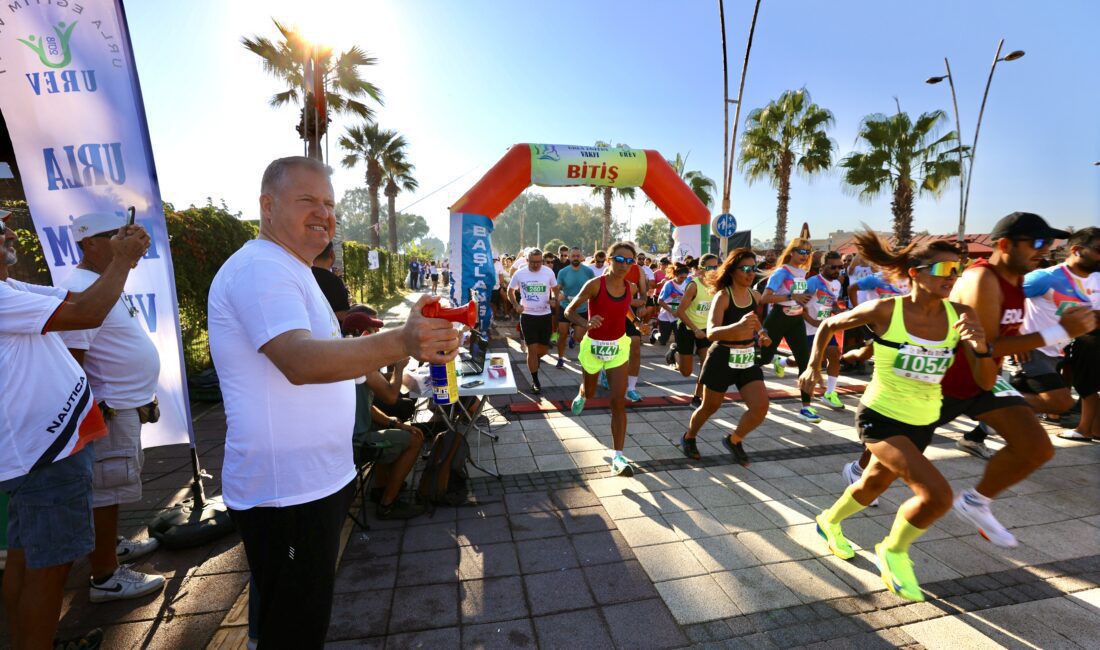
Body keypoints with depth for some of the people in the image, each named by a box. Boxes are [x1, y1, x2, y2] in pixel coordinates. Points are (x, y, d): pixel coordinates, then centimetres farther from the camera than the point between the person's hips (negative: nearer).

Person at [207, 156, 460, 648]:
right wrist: (402, 342, -49)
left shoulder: (285, 270, 16)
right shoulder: (259, 267, -19)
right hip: (285, 493, -10)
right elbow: (301, 361, -36)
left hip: (316, 480, 10)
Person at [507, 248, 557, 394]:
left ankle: (533, 360, 45)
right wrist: (516, 305, -9)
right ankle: (535, 381, 11)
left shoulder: (549, 272, -4)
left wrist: (554, 299, -11)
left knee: (544, 348, 10)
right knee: (533, 349, -3)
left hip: (545, 315, 2)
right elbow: (510, 291, 8)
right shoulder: (519, 274, -6)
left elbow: (555, 288, 11)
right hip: (527, 315, -2)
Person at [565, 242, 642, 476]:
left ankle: (618, 457, 0)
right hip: (593, 346, -2)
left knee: (619, 402, -6)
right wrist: (586, 323, -36)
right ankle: (581, 395, 61)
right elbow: (569, 311, -18)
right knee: (590, 391, 21)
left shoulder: (631, 288, -4)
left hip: (618, 347, 3)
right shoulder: (595, 284, -20)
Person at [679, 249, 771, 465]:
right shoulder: (723, 296, -16)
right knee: (710, 407, 11)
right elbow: (711, 332, -31)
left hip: (748, 359, 5)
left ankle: (733, 440, 21)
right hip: (722, 358, -5)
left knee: (761, 407, -7)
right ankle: (688, 438, 39)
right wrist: (738, 326, -48)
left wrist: (761, 335, 10)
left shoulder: (755, 296, 3)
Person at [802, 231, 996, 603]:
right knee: (938, 494, -20)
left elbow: (986, 382, -6)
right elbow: (828, 326, -3)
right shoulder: (885, 311, -18)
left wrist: (980, 345, -25)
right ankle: (893, 551, 10)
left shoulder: (961, 316, -7)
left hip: (923, 423, 6)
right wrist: (813, 366, -13)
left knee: (873, 487, 22)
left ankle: (829, 522, 51)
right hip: (880, 417, -5)